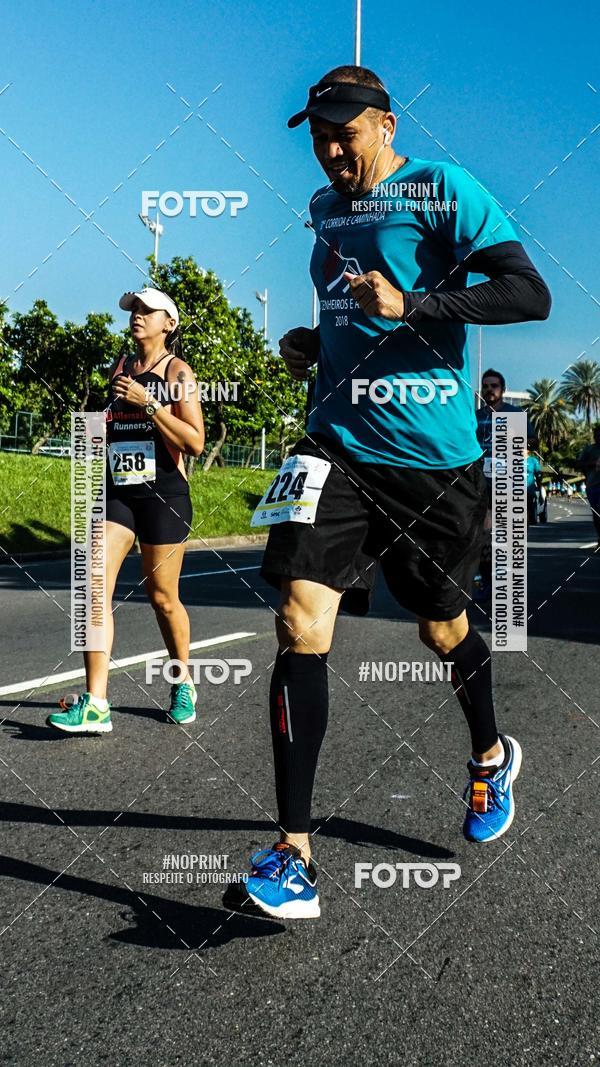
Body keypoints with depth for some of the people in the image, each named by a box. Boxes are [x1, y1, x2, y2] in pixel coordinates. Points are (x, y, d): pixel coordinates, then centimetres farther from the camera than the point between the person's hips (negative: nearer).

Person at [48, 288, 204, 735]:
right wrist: (100, 424, 7)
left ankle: (183, 683, 31)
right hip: (116, 492, 5)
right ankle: (95, 705, -12)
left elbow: (195, 442, -12)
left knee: (162, 597, 6)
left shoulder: (177, 371, -3)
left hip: (164, 494, -5)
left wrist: (147, 403, -18)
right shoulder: (120, 366, 15)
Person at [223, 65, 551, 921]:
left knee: (443, 630, 12)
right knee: (301, 622, -14)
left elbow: (530, 294, -14)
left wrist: (410, 304, -23)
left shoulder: (445, 190, -4)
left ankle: (492, 756, 46)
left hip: (436, 456, -4)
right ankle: (294, 858, -10)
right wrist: (312, 342, 11)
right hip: (340, 445, 4)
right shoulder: (324, 207, 16)